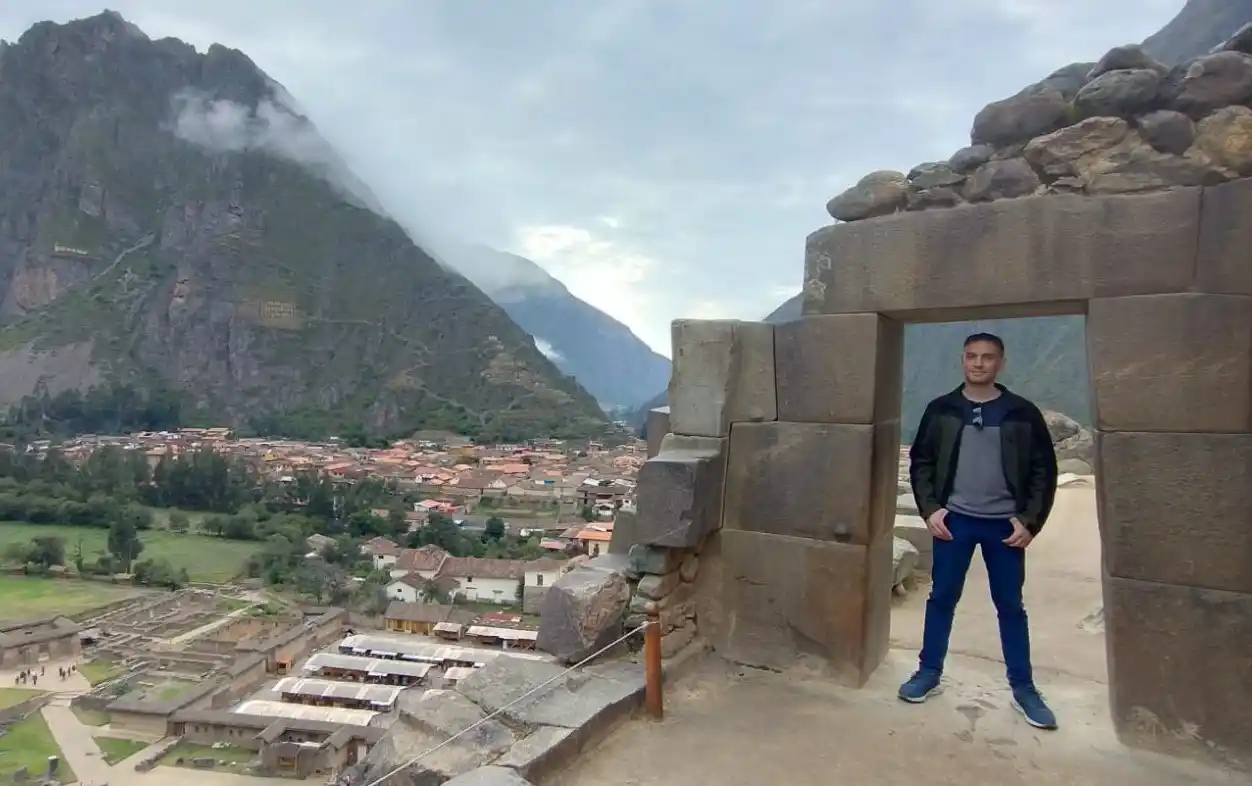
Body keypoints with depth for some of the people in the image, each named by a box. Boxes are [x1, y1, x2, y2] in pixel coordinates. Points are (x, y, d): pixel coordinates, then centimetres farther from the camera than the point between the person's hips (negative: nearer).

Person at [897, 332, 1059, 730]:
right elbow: (920, 462, 4)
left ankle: (1023, 688, 22)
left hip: (1005, 524, 0)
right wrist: (930, 509, -6)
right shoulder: (941, 410, 0)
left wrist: (1030, 521, -7)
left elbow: (1044, 470, 1)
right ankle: (928, 673, 22)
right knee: (941, 598, 9)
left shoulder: (1023, 413, -2)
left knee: (1011, 606, 10)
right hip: (954, 520, 1)